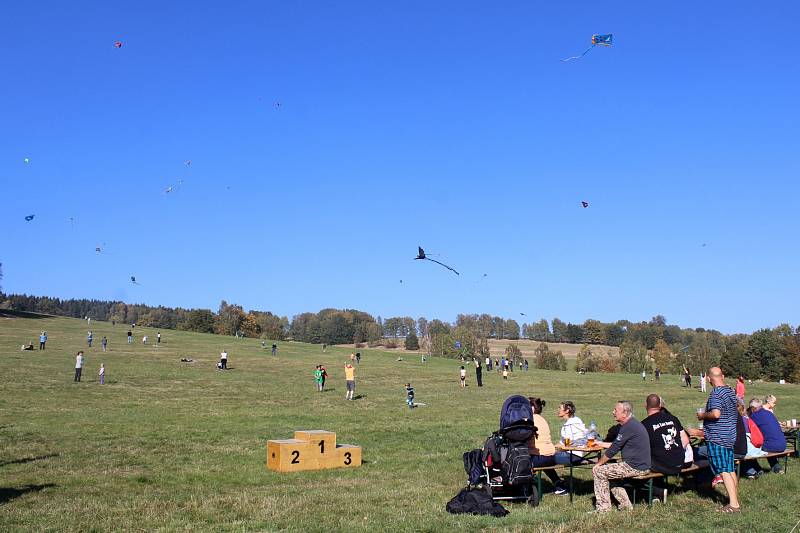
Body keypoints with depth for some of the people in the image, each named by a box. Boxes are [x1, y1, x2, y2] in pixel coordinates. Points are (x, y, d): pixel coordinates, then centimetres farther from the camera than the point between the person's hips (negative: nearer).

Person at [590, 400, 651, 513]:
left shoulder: (628, 426, -18)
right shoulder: (634, 424, 14)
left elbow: (614, 449, -15)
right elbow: (617, 445, 25)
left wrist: (598, 464, -5)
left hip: (635, 467, -10)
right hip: (642, 465, 10)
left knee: (598, 471, -6)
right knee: (609, 469, 23)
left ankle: (603, 508, -1)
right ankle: (625, 504, 20)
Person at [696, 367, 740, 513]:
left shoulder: (716, 393, -18)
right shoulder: (731, 391, 10)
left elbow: (716, 414, -29)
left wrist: (703, 415, -11)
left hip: (717, 438, -9)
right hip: (731, 435, 9)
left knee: (724, 471, -6)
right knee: (731, 470, 15)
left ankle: (734, 504, -7)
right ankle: (735, 499, 21)